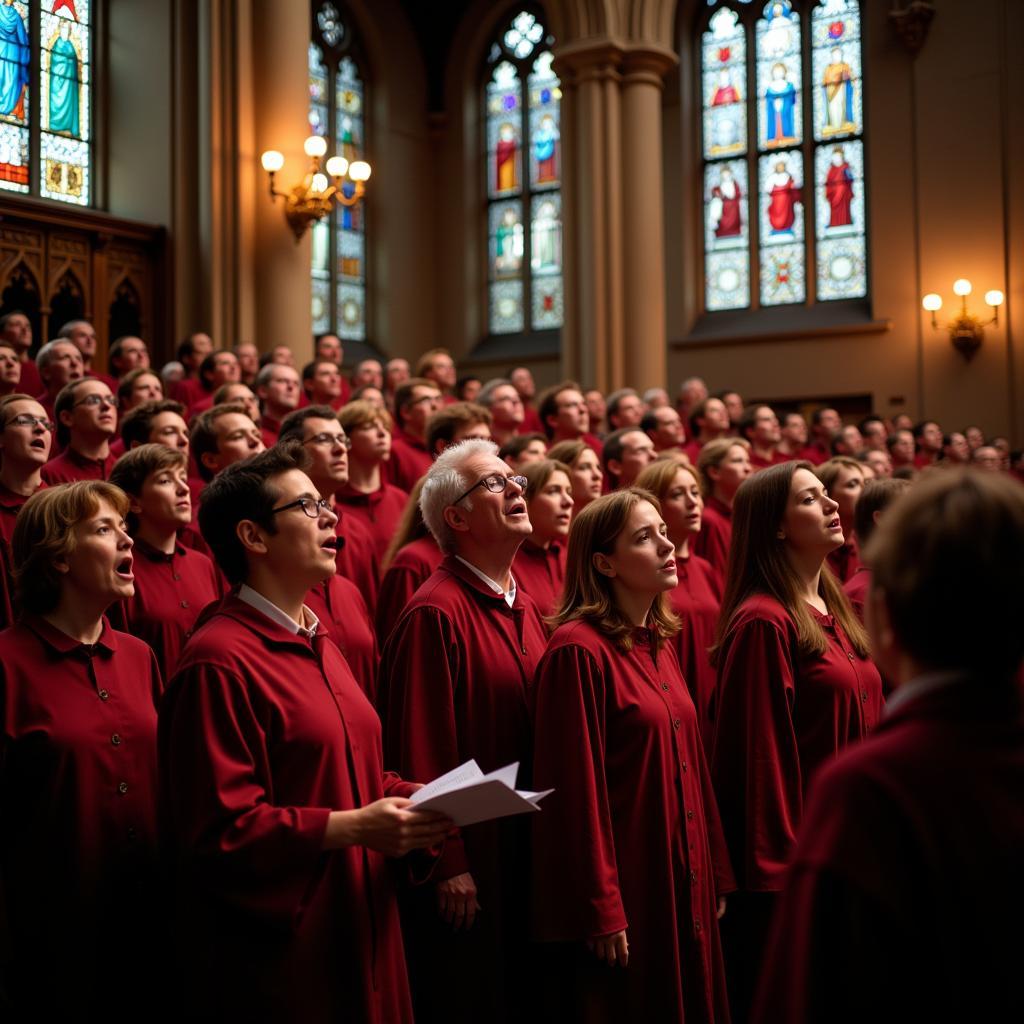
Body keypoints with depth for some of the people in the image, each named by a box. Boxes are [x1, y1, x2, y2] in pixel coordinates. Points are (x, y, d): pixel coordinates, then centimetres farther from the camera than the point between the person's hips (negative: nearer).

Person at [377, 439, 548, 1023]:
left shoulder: (525, 608, 9)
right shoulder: (437, 613, -17)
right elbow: (423, 754, -18)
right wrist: (448, 865, -18)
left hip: (527, 851, 8)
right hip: (469, 859, -8)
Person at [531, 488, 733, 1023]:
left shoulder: (659, 644, 10)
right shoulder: (579, 649, -16)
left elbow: (690, 763, 12)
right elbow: (577, 790, -18)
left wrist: (715, 875, 11)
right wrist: (602, 909, -18)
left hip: (682, 880, 8)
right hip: (625, 883, -8)